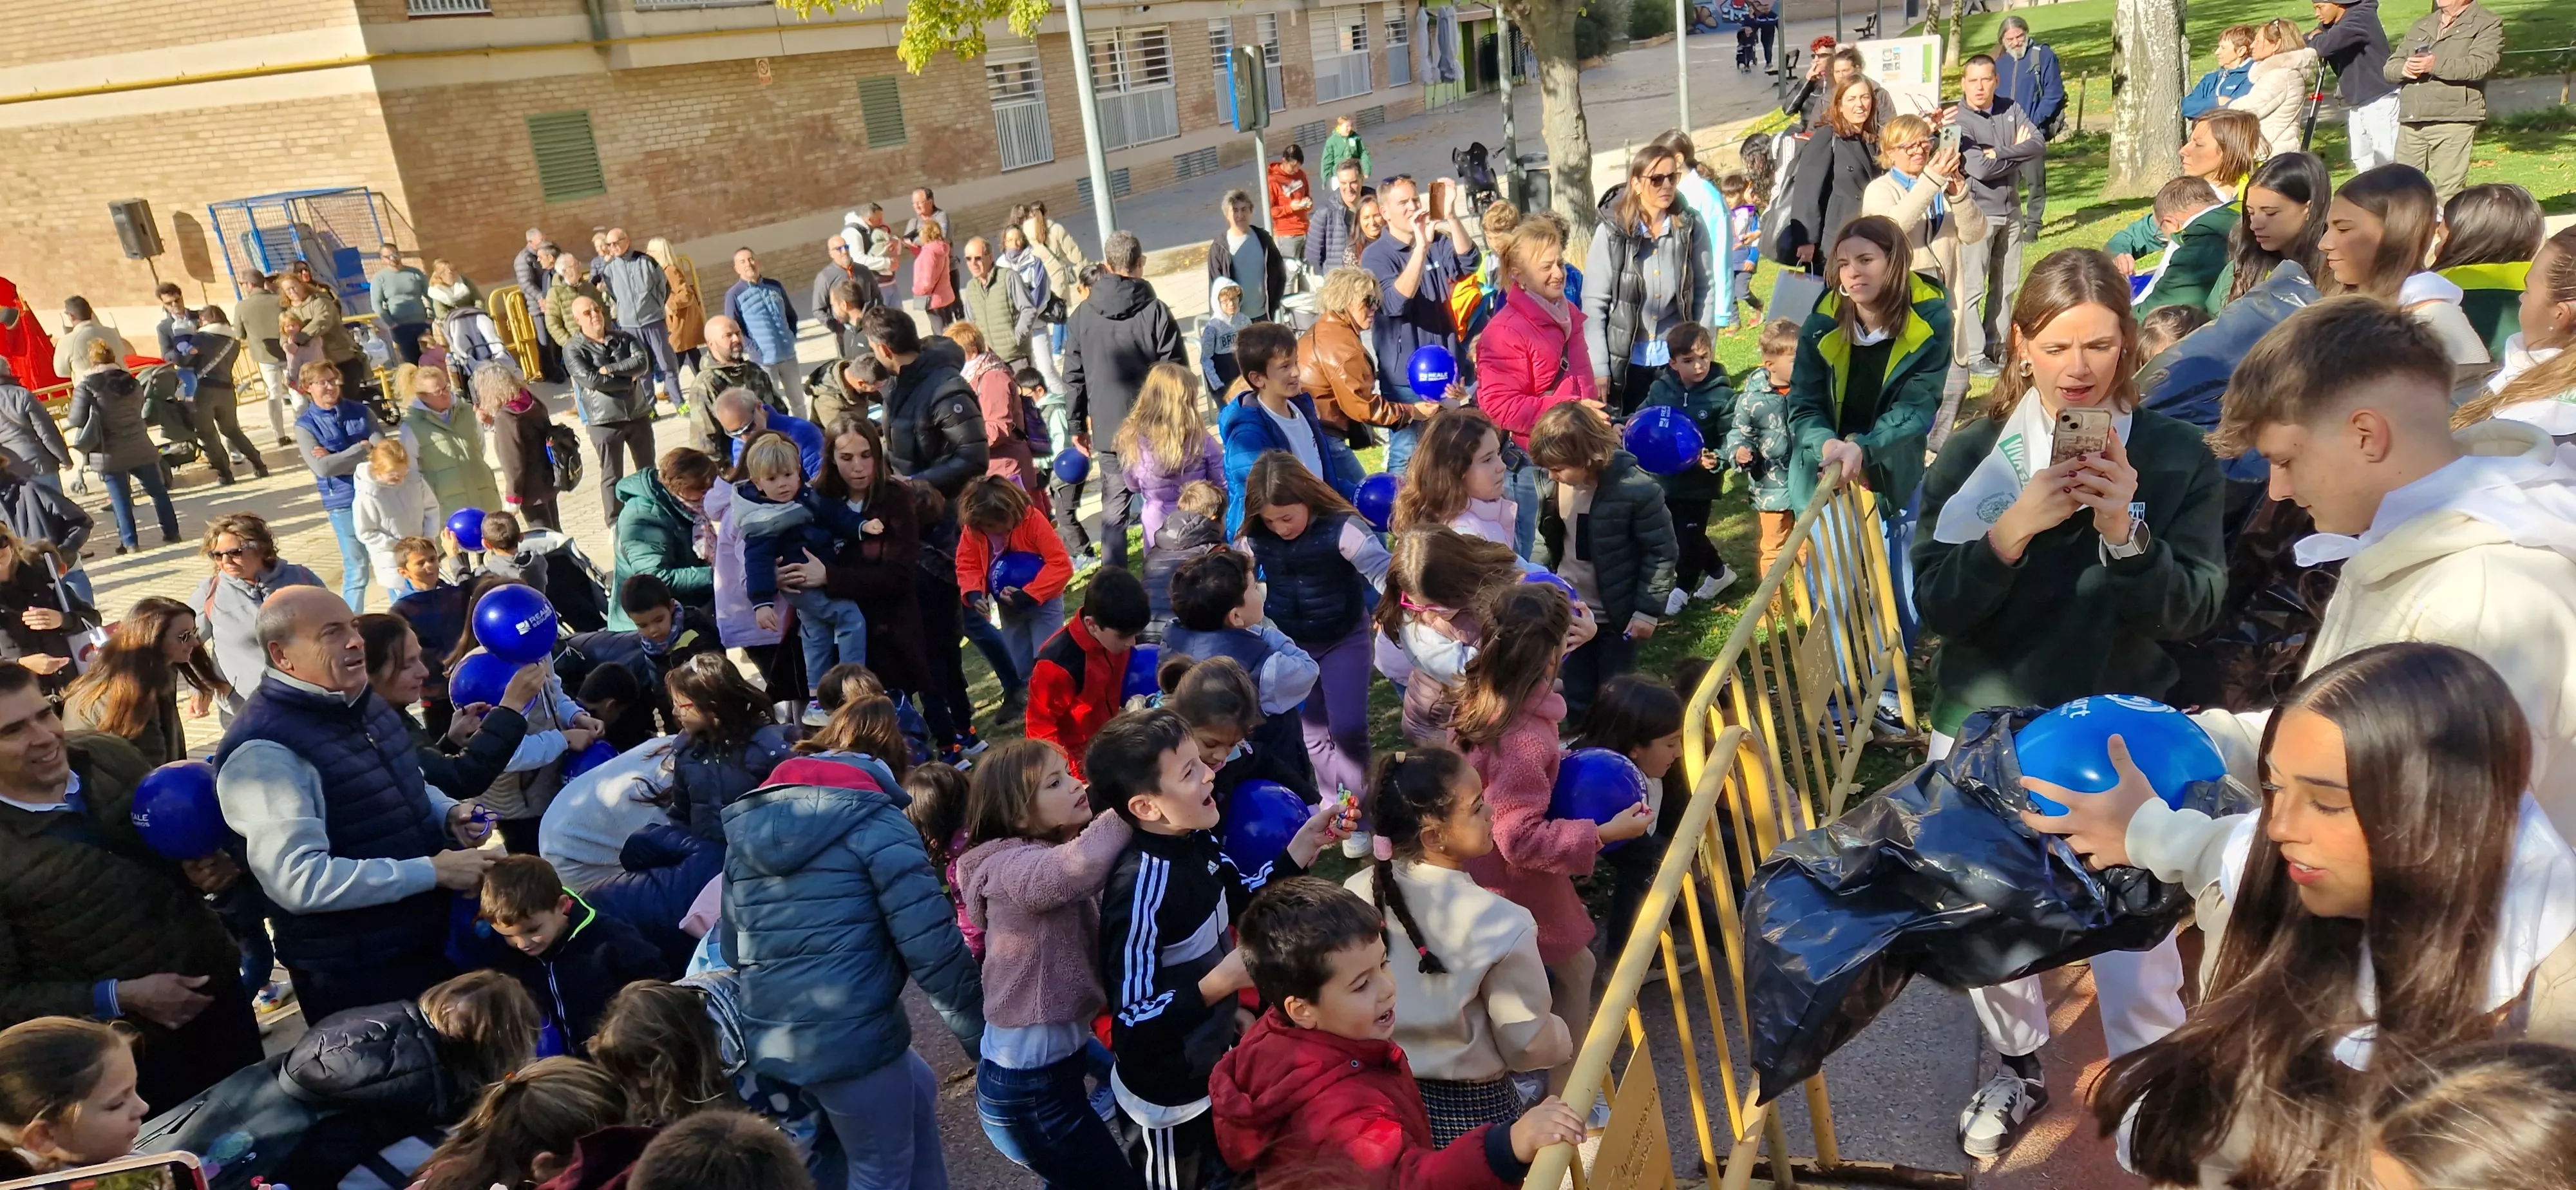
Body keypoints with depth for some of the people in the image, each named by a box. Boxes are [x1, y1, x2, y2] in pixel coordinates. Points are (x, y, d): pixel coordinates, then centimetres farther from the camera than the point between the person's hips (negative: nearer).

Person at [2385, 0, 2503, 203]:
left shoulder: (2488, 25, 7)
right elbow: (2390, 66, 18)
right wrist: (2404, 69, -6)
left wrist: (2436, 65, -22)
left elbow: (2480, 65, -10)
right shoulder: (2421, 25, 26)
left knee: (2447, 194, -12)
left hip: (2453, 120, -5)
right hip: (2410, 123, 5)